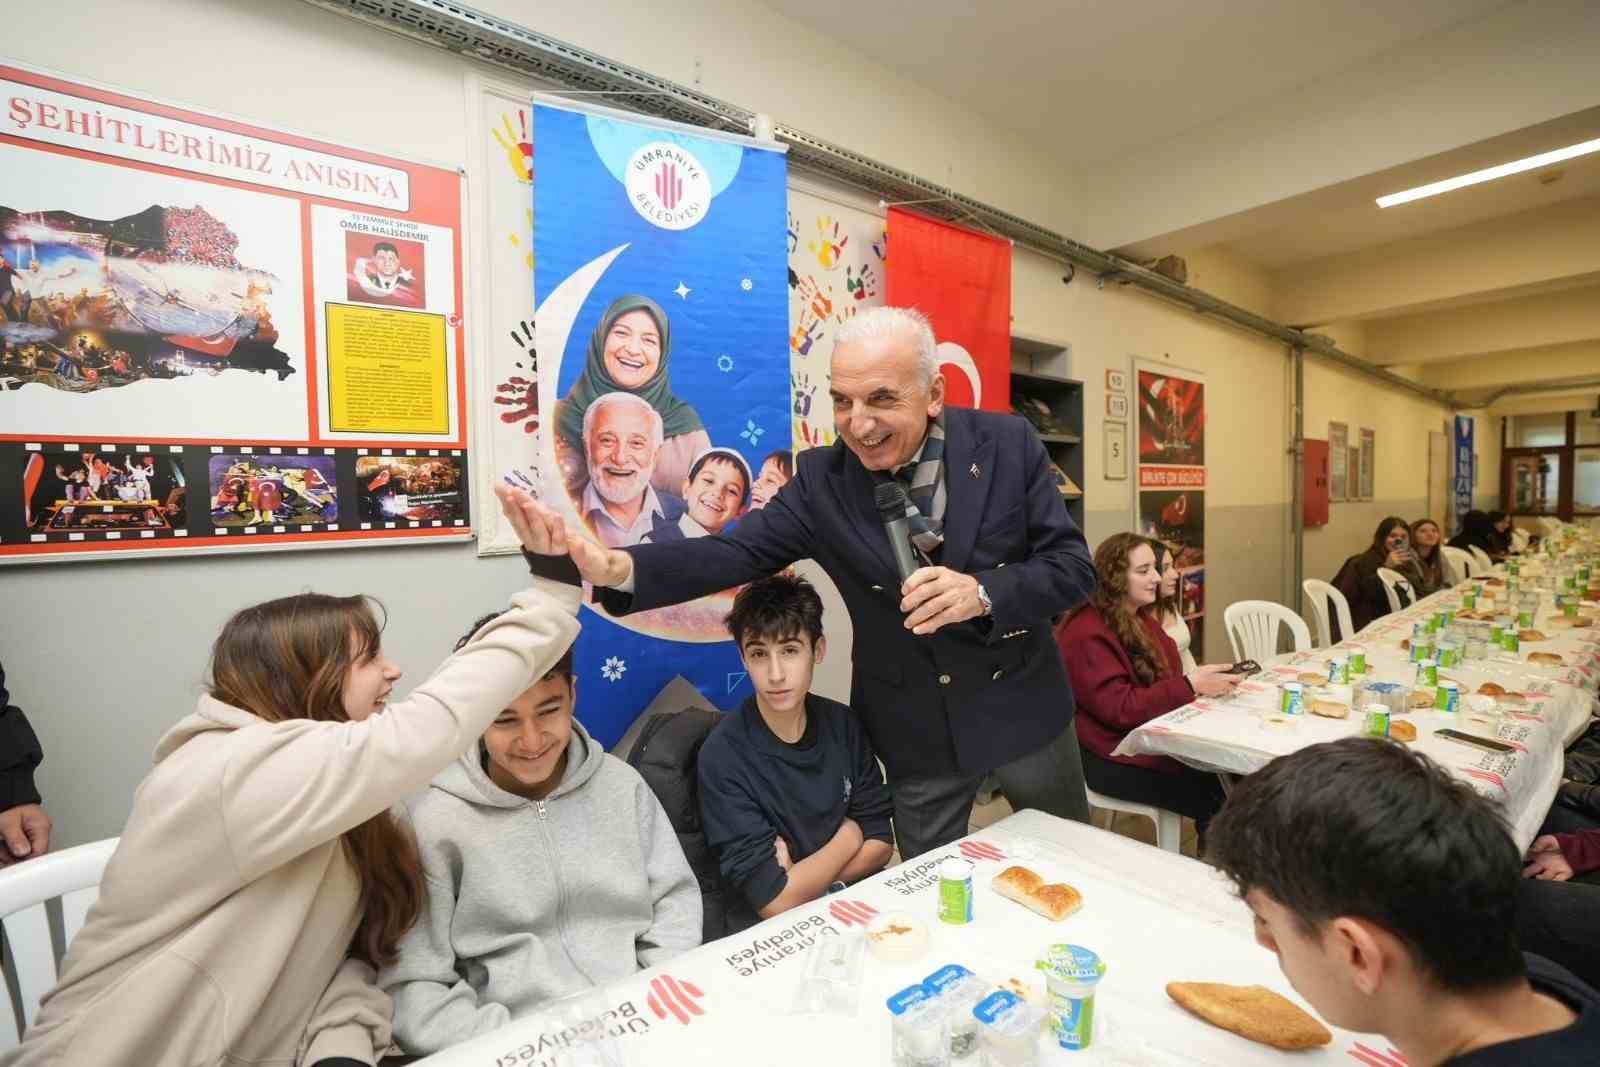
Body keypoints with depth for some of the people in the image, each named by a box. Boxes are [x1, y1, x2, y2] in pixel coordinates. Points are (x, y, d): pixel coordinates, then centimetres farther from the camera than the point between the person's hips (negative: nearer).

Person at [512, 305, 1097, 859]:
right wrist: (613, 566, -37)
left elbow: (1073, 567, -12)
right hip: (918, 732, -1)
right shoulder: (822, 479, -13)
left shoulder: (1007, 443, -13)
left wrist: (982, 593, -31)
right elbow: (734, 552, -20)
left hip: (1022, 706, 2)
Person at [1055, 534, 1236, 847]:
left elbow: (1163, 680, 11)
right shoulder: (1086, 634, -18)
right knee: (1214, 798, -18)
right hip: (1111, 756, -8)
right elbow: (1120, 709, -22)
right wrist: (1191, 686, -24)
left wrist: (1204, 681, -9)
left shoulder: (1141, 619, 11)